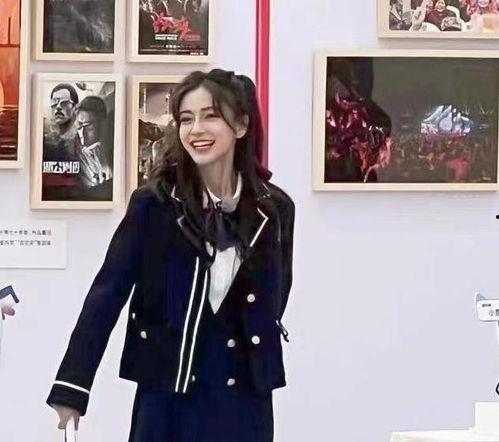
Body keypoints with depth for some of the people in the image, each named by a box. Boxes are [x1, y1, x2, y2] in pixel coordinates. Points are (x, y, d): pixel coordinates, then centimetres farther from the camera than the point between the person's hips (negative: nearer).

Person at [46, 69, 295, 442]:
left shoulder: (275, 208, 0)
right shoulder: (154, 203, -7)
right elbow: (108, 291, -8)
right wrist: (71, 387, -13)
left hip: (246, 394, 2)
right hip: (167, 392, -1)